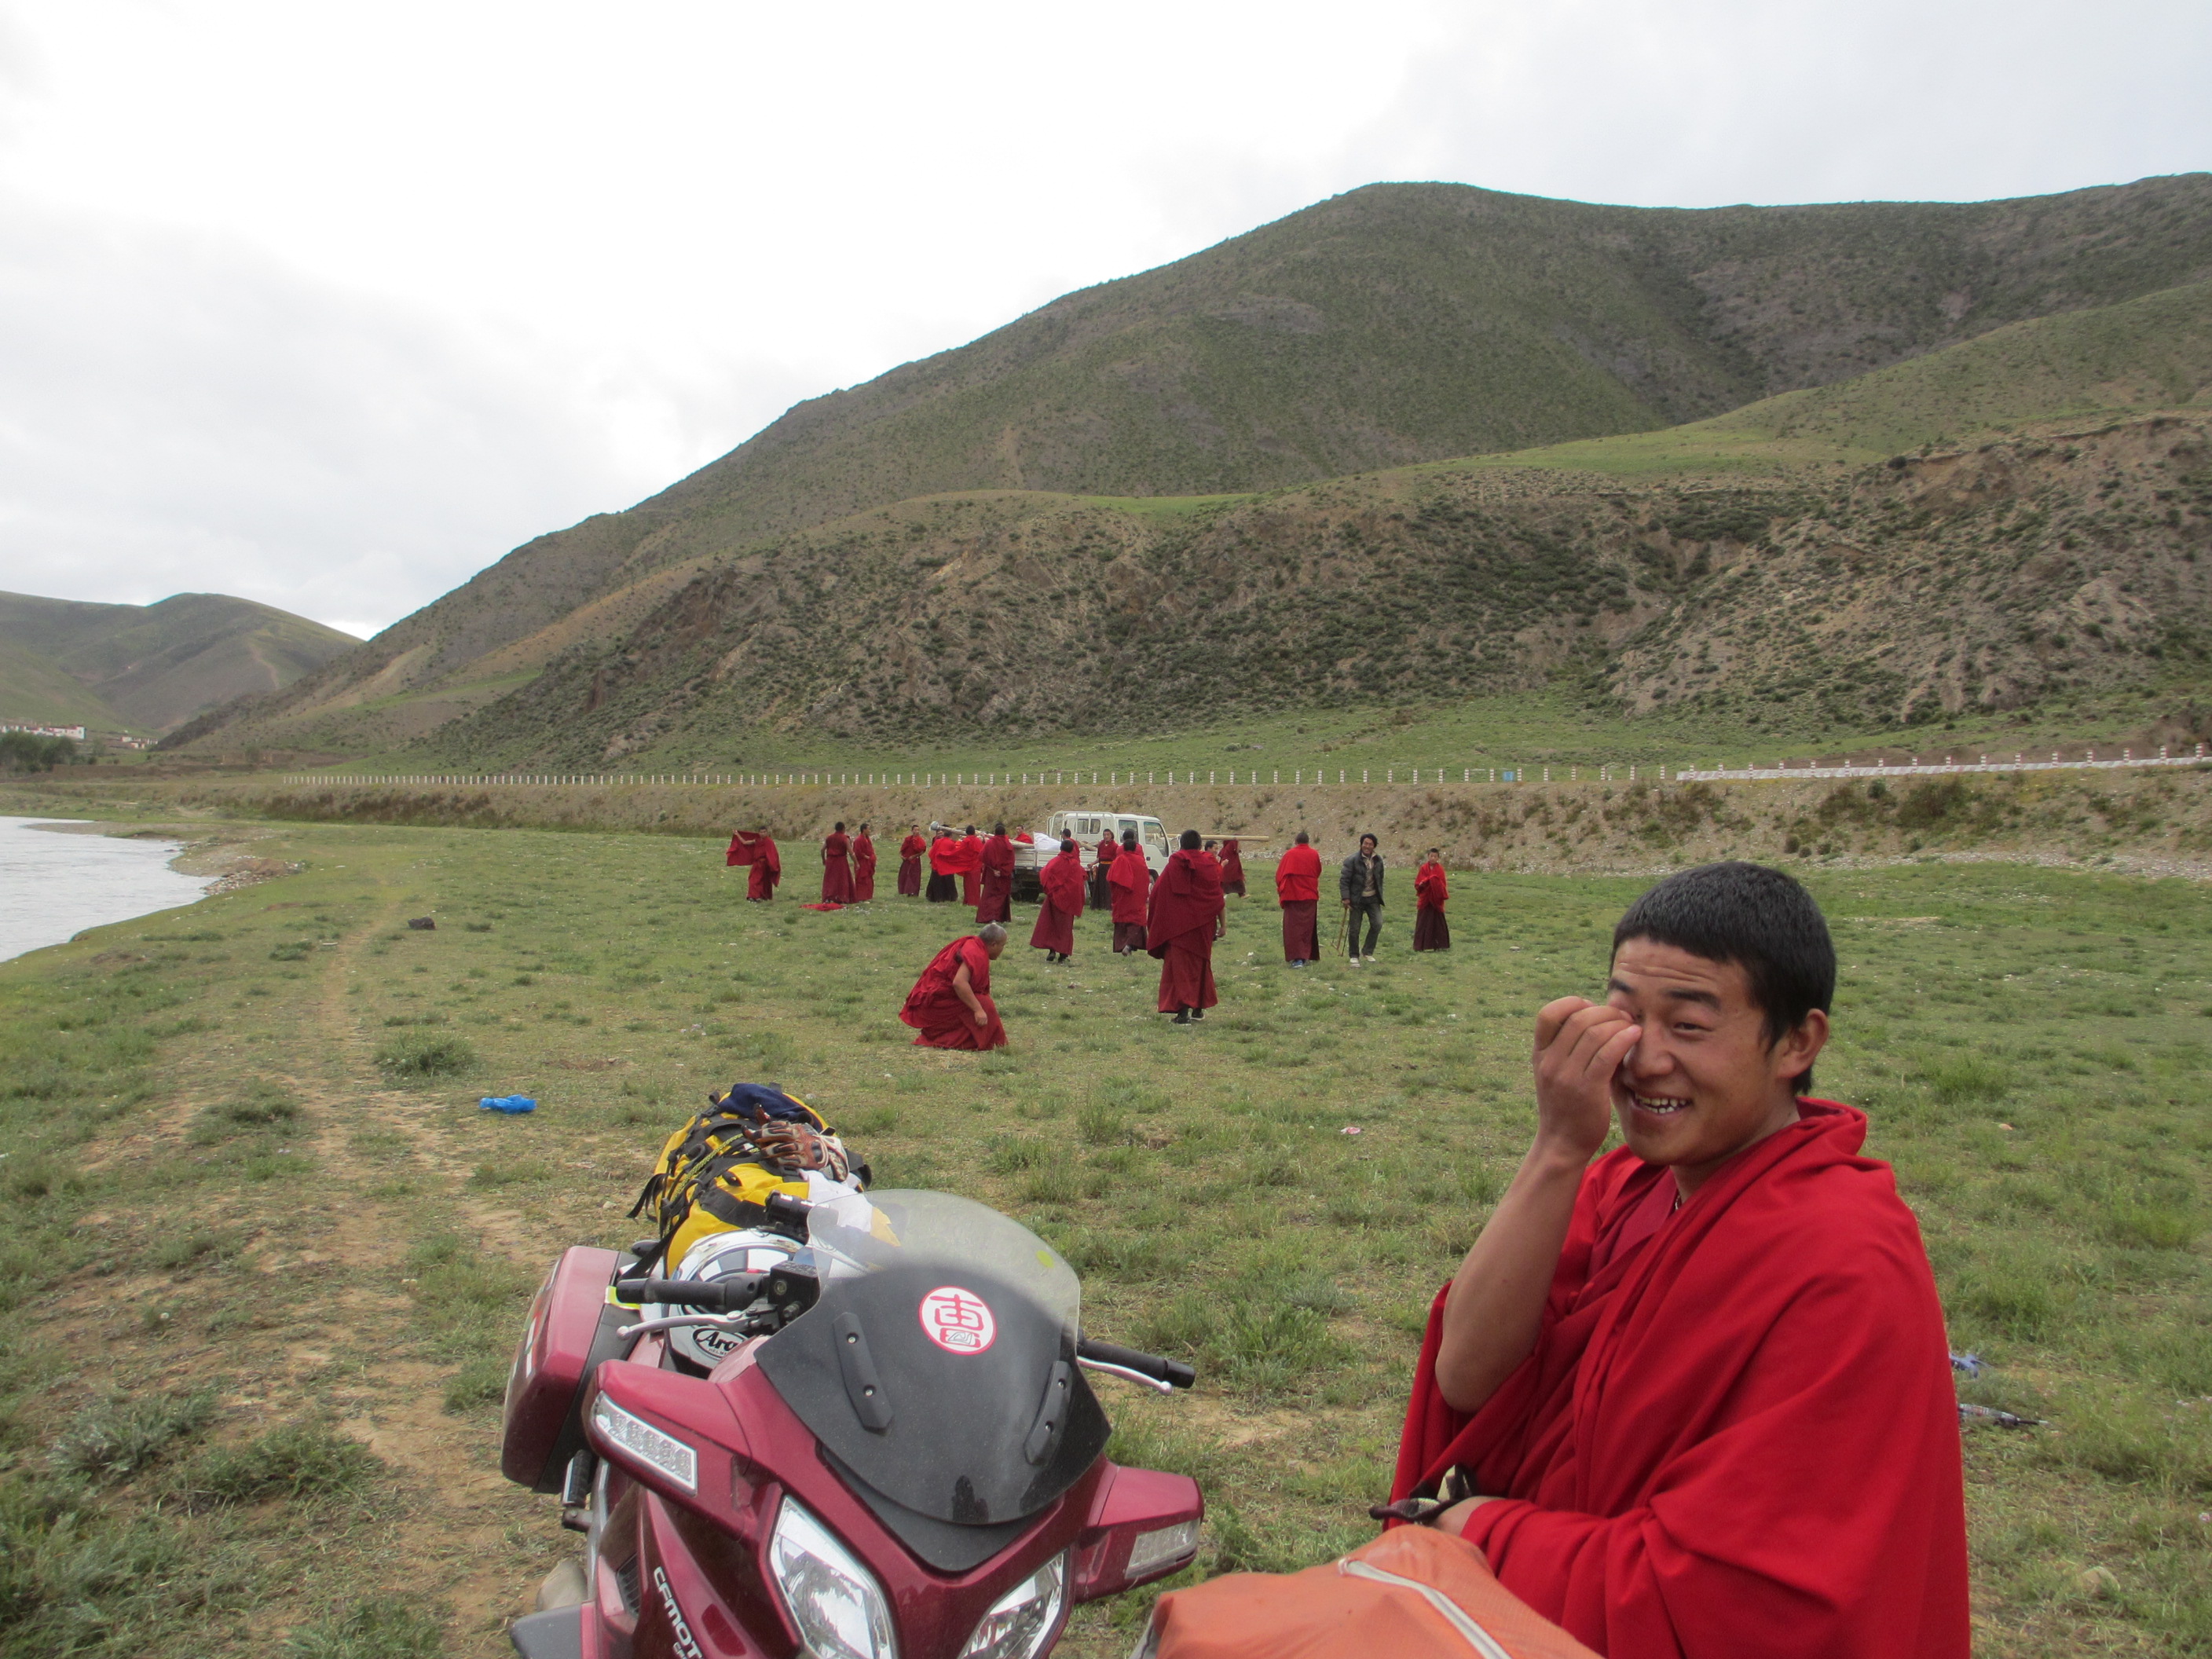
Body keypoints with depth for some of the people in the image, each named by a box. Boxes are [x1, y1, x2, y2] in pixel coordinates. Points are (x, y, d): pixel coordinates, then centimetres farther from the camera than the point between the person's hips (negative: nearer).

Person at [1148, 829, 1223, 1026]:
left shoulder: (1174, 865, -3)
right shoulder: (1209, 864, -3)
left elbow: (1157, 893, 1)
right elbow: (1218, 897, -3)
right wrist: (1222, 923, 4)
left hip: (1177, 924, -1)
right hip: (1202, 924, 1)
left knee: (1179, 964, 0)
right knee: (1200, 962, 16)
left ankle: (1183, 1010, -13)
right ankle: (1198, 1008, 23)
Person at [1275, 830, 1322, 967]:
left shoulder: (1289, 854, -3)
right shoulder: (1314, 855, 2)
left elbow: (1279, 875, -1)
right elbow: (1318, 873, 14)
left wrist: (1281, 891, 13)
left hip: (1292, 895, -2)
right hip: (1310, 896, 2)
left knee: (1293, 926, -1)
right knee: (1308, 926, 12)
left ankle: (1297, 958, -11)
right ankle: (1307, 955, 15)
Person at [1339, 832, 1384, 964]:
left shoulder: (1378, 860, 5)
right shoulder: (1352, 860, -10)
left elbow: (1380, 879, 14)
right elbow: (1344, 880, -11)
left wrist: (1380, 896, 12)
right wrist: (1345, 897, -17)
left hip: (1373, 898, 4)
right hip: (1357, 899, -4)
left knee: (1377, 924, -8)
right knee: (1354, 929, 1)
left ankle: (1369, 952, 11)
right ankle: (1354, 956, 15)